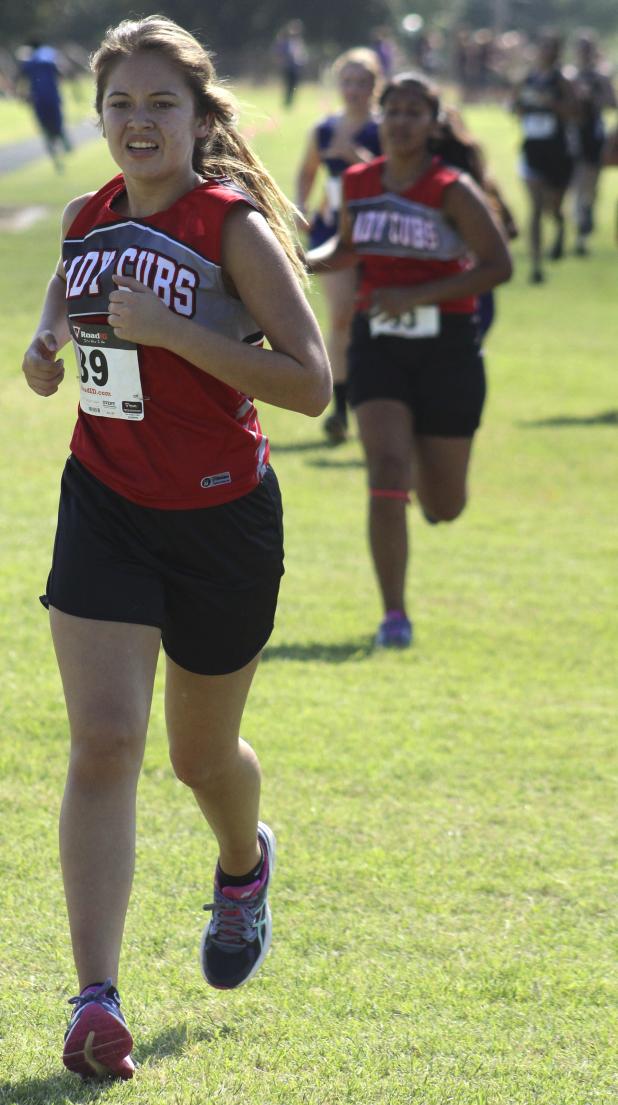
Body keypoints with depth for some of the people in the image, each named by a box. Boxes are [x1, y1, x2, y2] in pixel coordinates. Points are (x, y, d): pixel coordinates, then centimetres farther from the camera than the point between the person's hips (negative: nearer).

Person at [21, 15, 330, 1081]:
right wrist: (43, 355, -2)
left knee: (202, 754, 15)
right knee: (102, 740, -14)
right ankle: (96, 999, -17)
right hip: (105, 505, 3)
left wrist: (170, 331, -24)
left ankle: (244, 865, 51)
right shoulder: (84, 221, 3)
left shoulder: (235, 227, -12)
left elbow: (310, 383, -17)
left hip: (223, 518, -3)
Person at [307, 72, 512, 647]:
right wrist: (304, 263, 3)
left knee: (443, 508, 7)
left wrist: (416, 296, -20)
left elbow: (497, 265, -12)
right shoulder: (358, 183, 4)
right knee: (386, 471, -17)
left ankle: (427, 458, 47)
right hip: (378, 343, 2)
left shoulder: (452, 190, -9)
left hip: (445, 346, -2)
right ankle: (394, 615, -11)